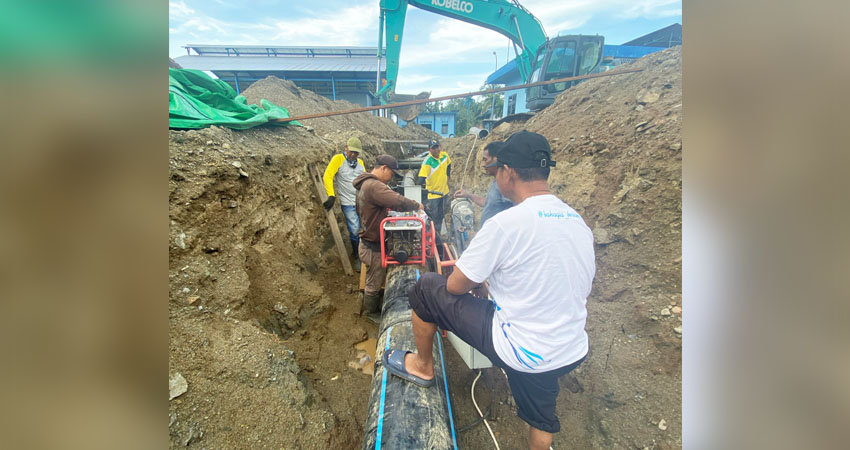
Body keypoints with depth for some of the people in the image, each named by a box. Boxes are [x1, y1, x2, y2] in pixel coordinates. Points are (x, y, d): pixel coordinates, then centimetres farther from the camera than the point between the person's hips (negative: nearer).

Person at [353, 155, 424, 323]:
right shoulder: (373, 186, -28)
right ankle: (371, 312, 32)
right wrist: (417, 206, -21)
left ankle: (373, 306, 43)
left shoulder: (365, 184, 9)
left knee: (374, 281, 26)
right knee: (374, 283, 11)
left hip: (368, 241, 10)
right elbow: (398, 201, -39)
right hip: (373, 247, -10)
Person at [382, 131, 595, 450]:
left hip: (519, 350, -7)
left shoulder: (505, 223, -22)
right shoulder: (578, 221, 1)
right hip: (572, 354, 8)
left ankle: (422, 367, 26)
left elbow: (455, 286, -14)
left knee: (425, 288, 4)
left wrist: (476, 282, 11)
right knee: (540, 419, 34)